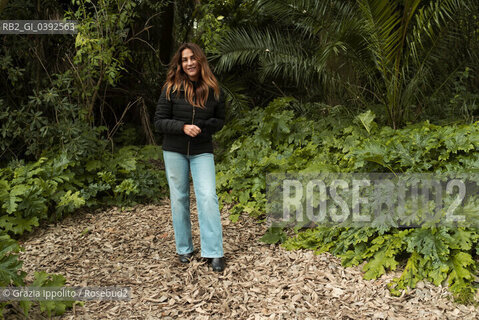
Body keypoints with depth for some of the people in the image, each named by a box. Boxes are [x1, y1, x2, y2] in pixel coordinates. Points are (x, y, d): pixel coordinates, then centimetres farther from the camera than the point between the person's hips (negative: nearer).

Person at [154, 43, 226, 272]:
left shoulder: (214, 90, -1)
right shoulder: (171, 89, -4)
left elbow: (220, 121, 9)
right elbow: (159, 121, -4)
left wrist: (203, 127, -12)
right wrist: (183, 127, -20)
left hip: (202, 151, 0)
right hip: (174, 151, 0)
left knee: (208, 196, -11)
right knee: (179, 198, 7)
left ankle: (214, 253, -4)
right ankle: (184, 249, 21)